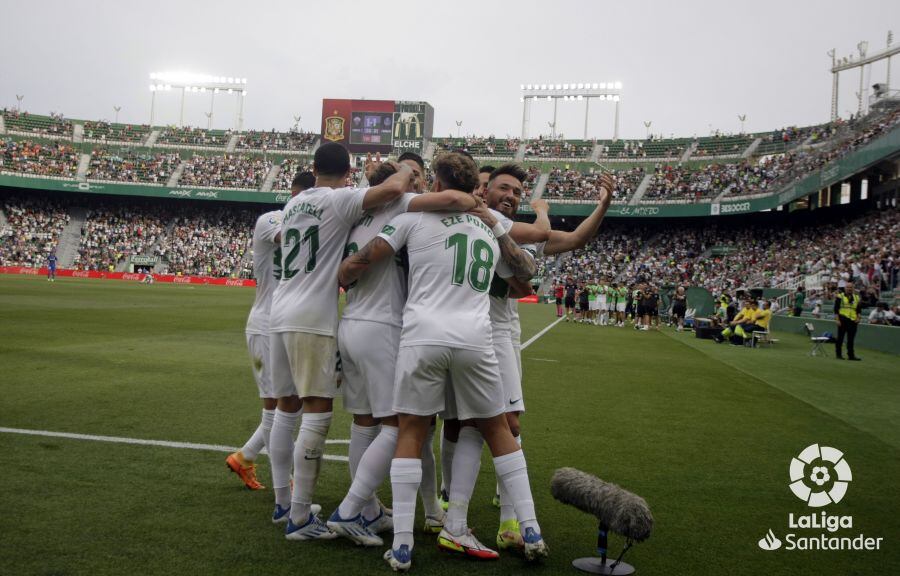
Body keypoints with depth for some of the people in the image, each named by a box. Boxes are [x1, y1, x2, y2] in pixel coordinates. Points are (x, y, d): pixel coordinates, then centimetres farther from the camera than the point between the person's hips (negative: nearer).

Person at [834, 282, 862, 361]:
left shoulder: (856, 297, 16)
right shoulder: (840, 296, 1)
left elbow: (859, 309, 18)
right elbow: (836, 309, -4)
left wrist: (858, 317, 2)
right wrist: (837, 319, -11)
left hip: (853, 321, 4)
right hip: (843, 320, -4)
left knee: (851, 339, 4)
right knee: (840, 337, 3)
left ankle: (851, 355, 8)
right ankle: (838, 354, 10)